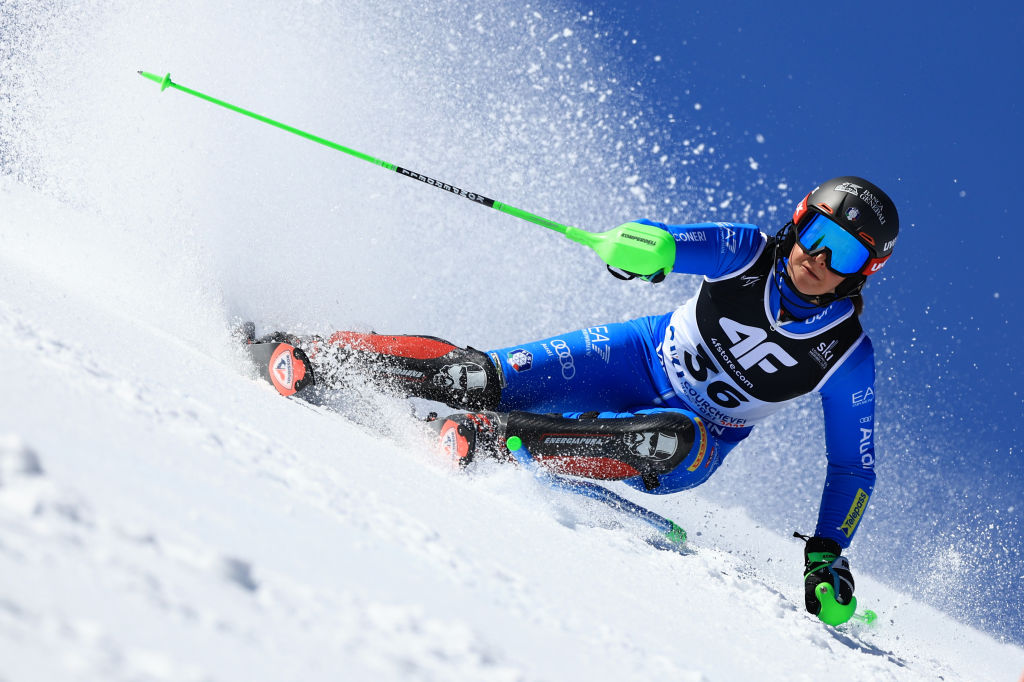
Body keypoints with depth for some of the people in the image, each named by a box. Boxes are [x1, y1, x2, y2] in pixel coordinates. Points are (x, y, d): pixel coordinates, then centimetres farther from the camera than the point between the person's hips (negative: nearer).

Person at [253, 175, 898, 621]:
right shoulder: (750, 252, -15)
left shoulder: (847, 354, -16)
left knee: (673, 439, -40)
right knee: (481, 378, -18)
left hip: (694, 445, -1)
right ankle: (309, 357, -9)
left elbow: (854, 466, -7)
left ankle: (500, 440, -33)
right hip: (639, 359, 1)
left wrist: (827, 553, -17)